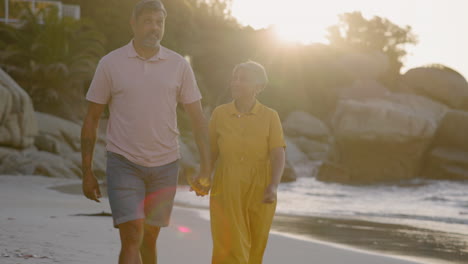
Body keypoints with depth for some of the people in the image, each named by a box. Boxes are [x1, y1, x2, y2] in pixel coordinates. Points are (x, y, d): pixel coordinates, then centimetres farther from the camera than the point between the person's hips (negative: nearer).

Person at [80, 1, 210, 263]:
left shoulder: (179, 65, 2)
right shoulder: (110, 64, -3)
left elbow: (198, 117, 4)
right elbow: (92, 119, 2)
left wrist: (206, 168, -2)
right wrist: (87, 172, 0)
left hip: (165, 165, 2)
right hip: (124, 163, -2)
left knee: (149, 239, 12)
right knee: (132, 239, -13)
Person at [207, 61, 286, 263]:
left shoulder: (270, 117, -3)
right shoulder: (219, 114, 1)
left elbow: (278, 156, -10)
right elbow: (212, 153, 7)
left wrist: (273, 186, -27)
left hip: (259, 193, 1)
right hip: (226, 192, 0)